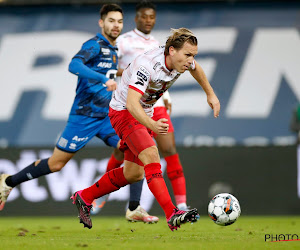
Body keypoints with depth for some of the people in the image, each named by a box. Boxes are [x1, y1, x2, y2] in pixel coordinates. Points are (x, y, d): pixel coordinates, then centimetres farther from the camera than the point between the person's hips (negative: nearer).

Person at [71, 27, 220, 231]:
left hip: (145, 114, 9)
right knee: (151, 155, -29)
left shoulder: (182, 59, -10)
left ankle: (84, 197, 30)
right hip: (123, 111, -9)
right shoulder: (147, 65, -33)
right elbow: (132, 103, -43)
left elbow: (195, 68, 17)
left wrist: (210, 94, 21)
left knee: (134, 174, 13)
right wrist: (152, 125, -58)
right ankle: (172, 215, -38)